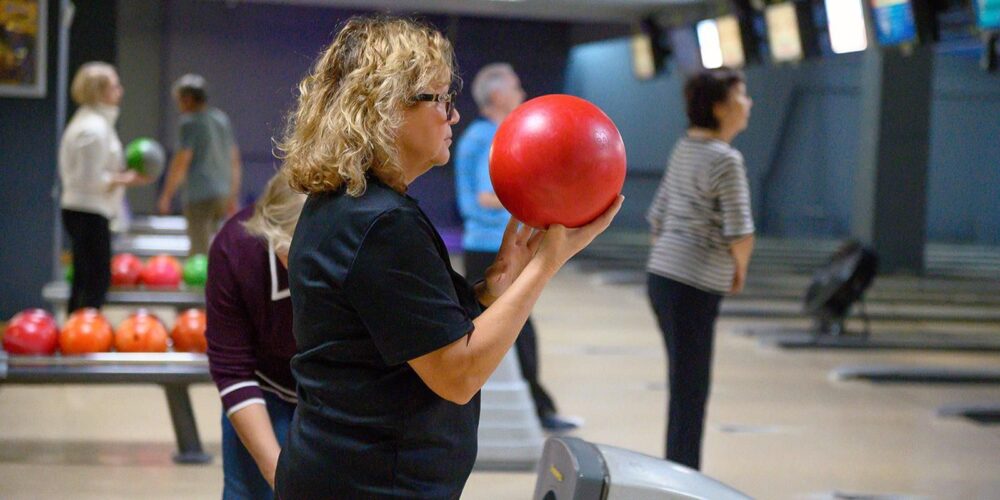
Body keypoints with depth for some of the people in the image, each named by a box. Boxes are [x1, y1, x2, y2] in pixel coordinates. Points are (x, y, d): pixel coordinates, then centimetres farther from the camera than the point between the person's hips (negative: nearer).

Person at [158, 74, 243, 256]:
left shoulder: (191, 122, -8)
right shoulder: (222, 119, 14)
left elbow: (181, 162, -11)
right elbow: (235, 161, 19)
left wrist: (166, 196, -4)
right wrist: (233, 196, 27)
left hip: (199, 195, -8)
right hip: (222, 192, 8)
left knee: (200, 250, -8)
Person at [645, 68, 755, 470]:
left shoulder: (684, 150, 12)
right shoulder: (725, 159, -14)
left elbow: (657, 218, 19)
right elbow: (740, 233, -19)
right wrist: (740, 270, -1)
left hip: (661, 275, 9)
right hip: (693, 287, -9)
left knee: (686, 388, 17)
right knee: (690, 393, -2)